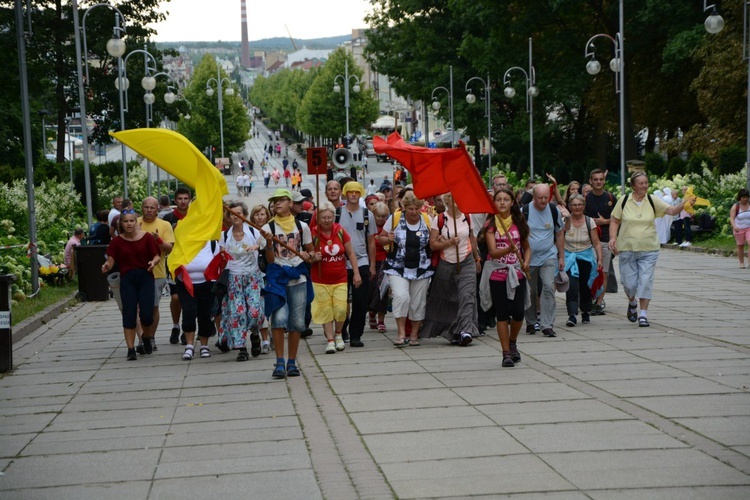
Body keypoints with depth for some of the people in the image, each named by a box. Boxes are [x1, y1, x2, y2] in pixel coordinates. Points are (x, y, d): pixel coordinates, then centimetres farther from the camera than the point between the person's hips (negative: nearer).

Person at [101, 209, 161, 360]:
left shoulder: (146, 237, 0)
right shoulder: (117, 241, 2)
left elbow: (157, 256, 2)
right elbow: (111, 260, -3)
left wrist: (153, 262, -19)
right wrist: (107, 266, -25)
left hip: (145, 277, -1)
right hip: (127, 280, 1)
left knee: (147, 314, -7)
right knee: (129, 314, -3)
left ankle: (146, 337, 25)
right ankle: (131, 349, 3)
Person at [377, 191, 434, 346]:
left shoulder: (427, 220, 1)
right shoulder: (395, 219, -5)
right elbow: (381, 238, 4)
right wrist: (388, 239, -18)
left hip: (421, 269, 2)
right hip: (397, 268, -2)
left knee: (418, 303, 7)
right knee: (401, 296, -20)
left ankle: (414, 335, 22)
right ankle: (401, 333, -11)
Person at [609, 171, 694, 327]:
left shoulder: (653, 201, -1)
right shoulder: (623, 201, -1)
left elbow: (671, 210, -10)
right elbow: (615, 221, 4)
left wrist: (683, 204, -28)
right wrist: (613, 238, -11)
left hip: (649, 250, 0)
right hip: (627, 249, 0)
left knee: (646, 281, -5)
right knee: (629, 282, 3)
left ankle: (643, 314, 4)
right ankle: (632, 302, 36)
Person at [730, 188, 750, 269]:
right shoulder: (735, 207, -9)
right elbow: (732, 218, -16)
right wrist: (734, 226, -34)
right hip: (739, 229, -1)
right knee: (740, 246, 9)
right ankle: (741, 263, 23)